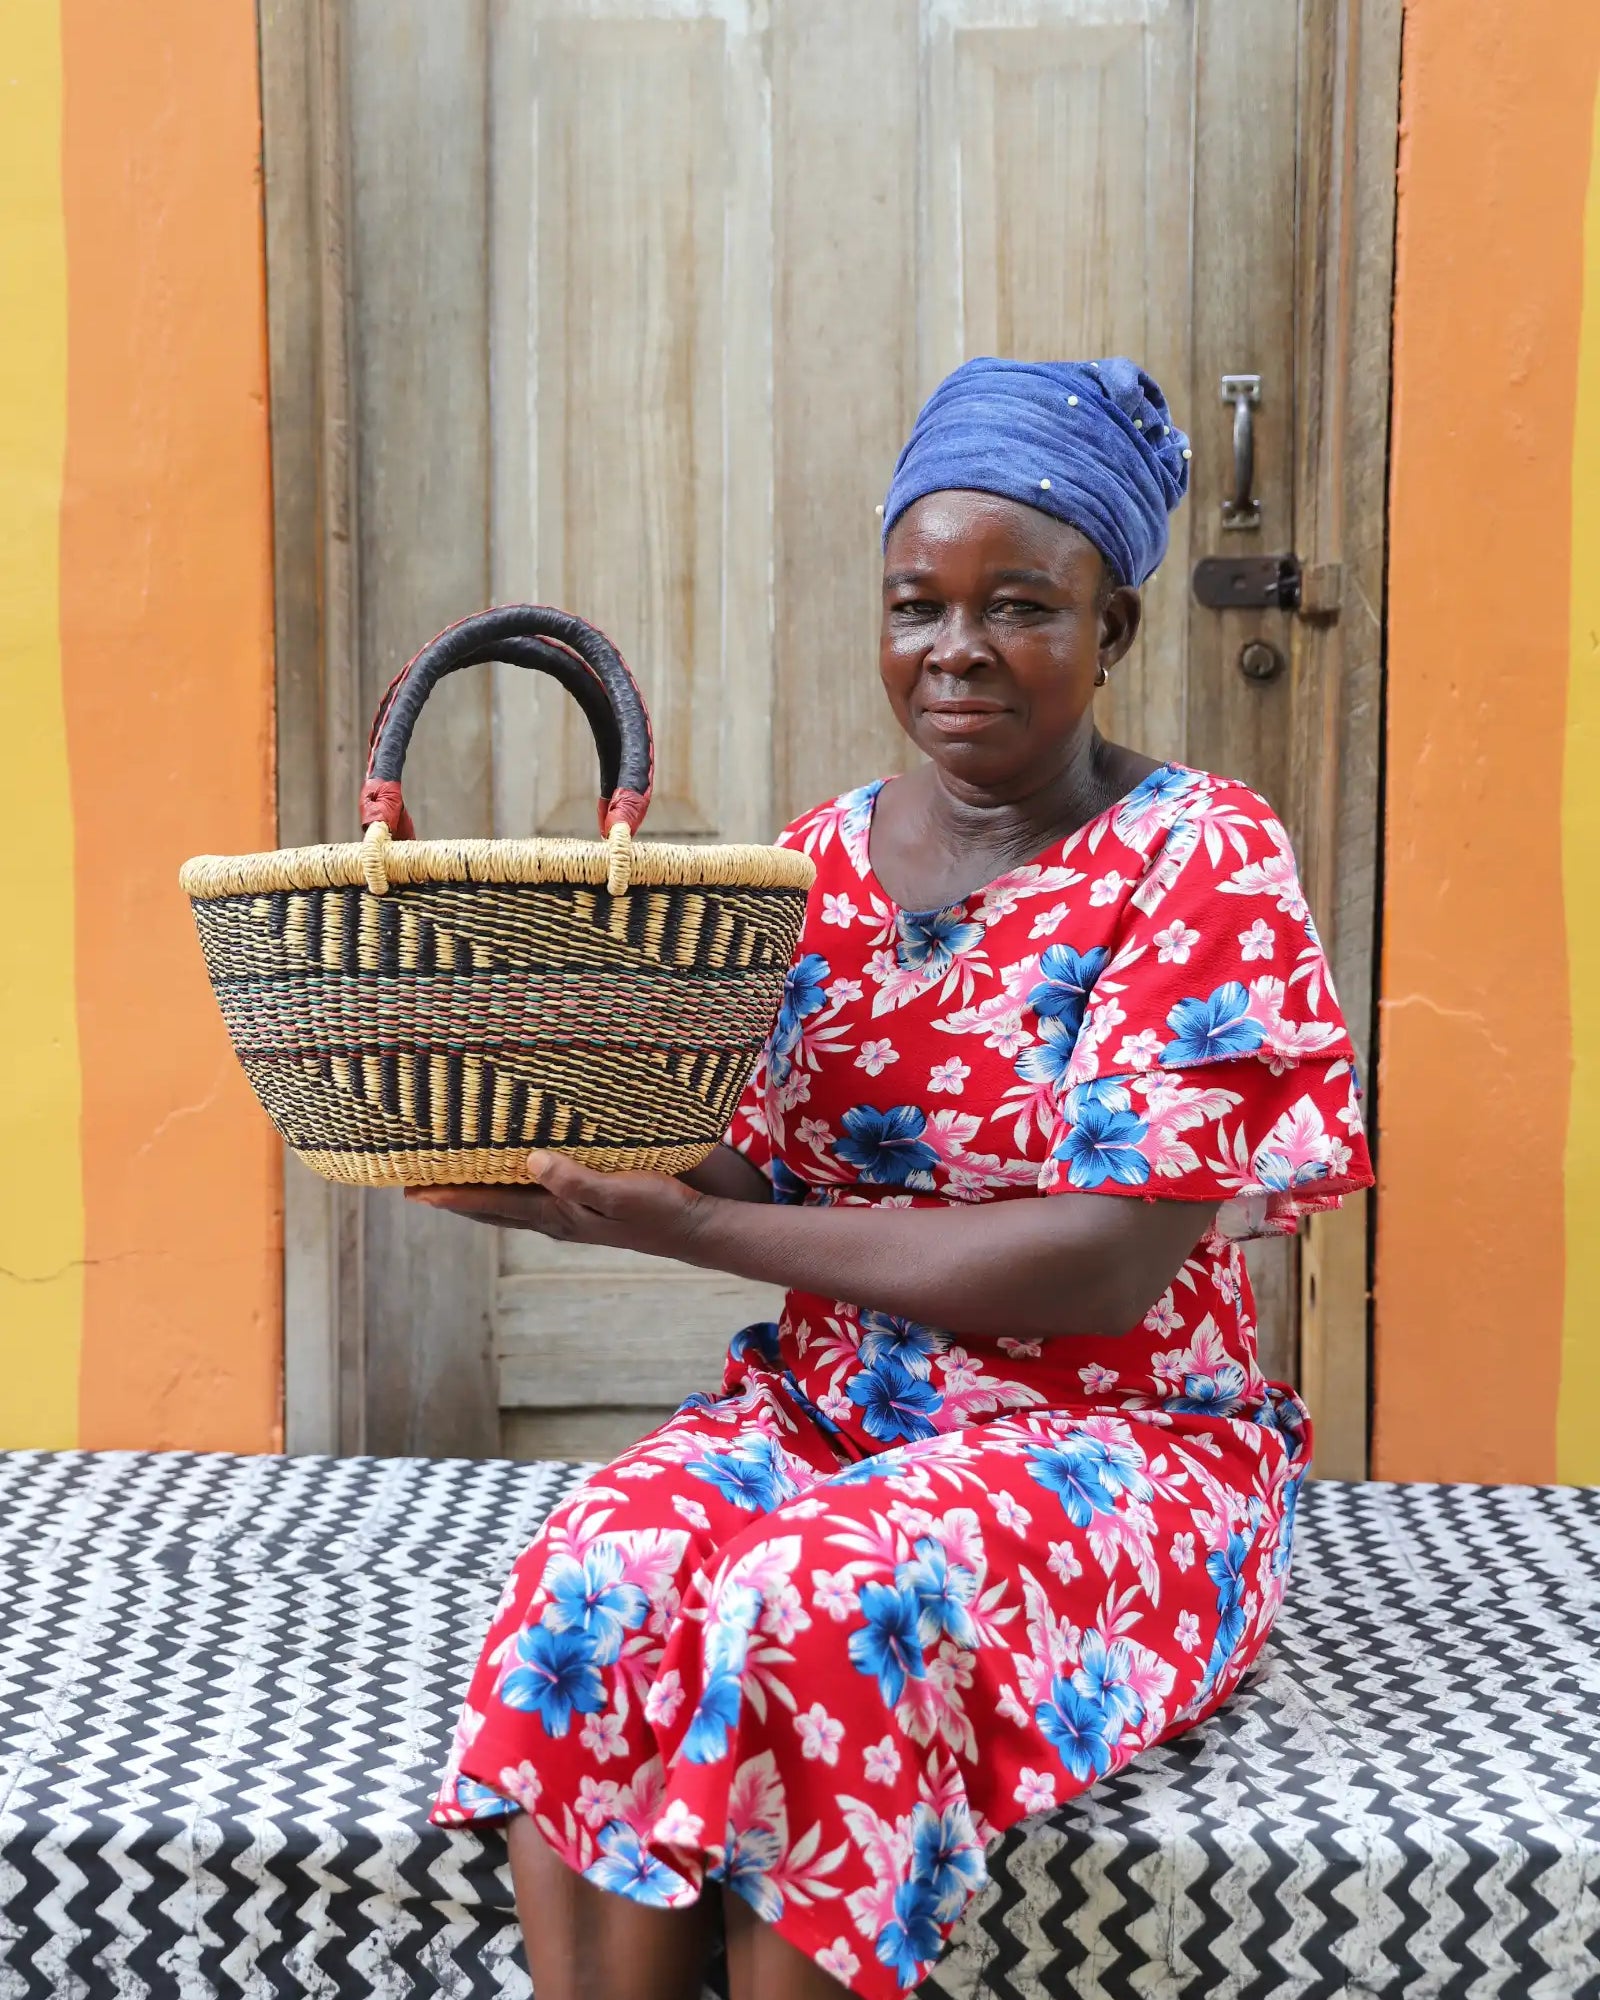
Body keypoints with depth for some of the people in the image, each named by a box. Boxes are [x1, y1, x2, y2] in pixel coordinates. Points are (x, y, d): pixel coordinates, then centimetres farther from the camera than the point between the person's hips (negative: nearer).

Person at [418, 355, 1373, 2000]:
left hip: (1113, 1445, -4)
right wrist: (563, 1172, -17)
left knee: (817, 1609, -32)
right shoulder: (820, 861, 6)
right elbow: (757, 1178, 6)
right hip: (821, 1415, 4)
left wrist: (684, 1229, -19)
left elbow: (1113, 1263, -18)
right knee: (596, 1573, -25)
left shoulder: (1200, 858, -9)